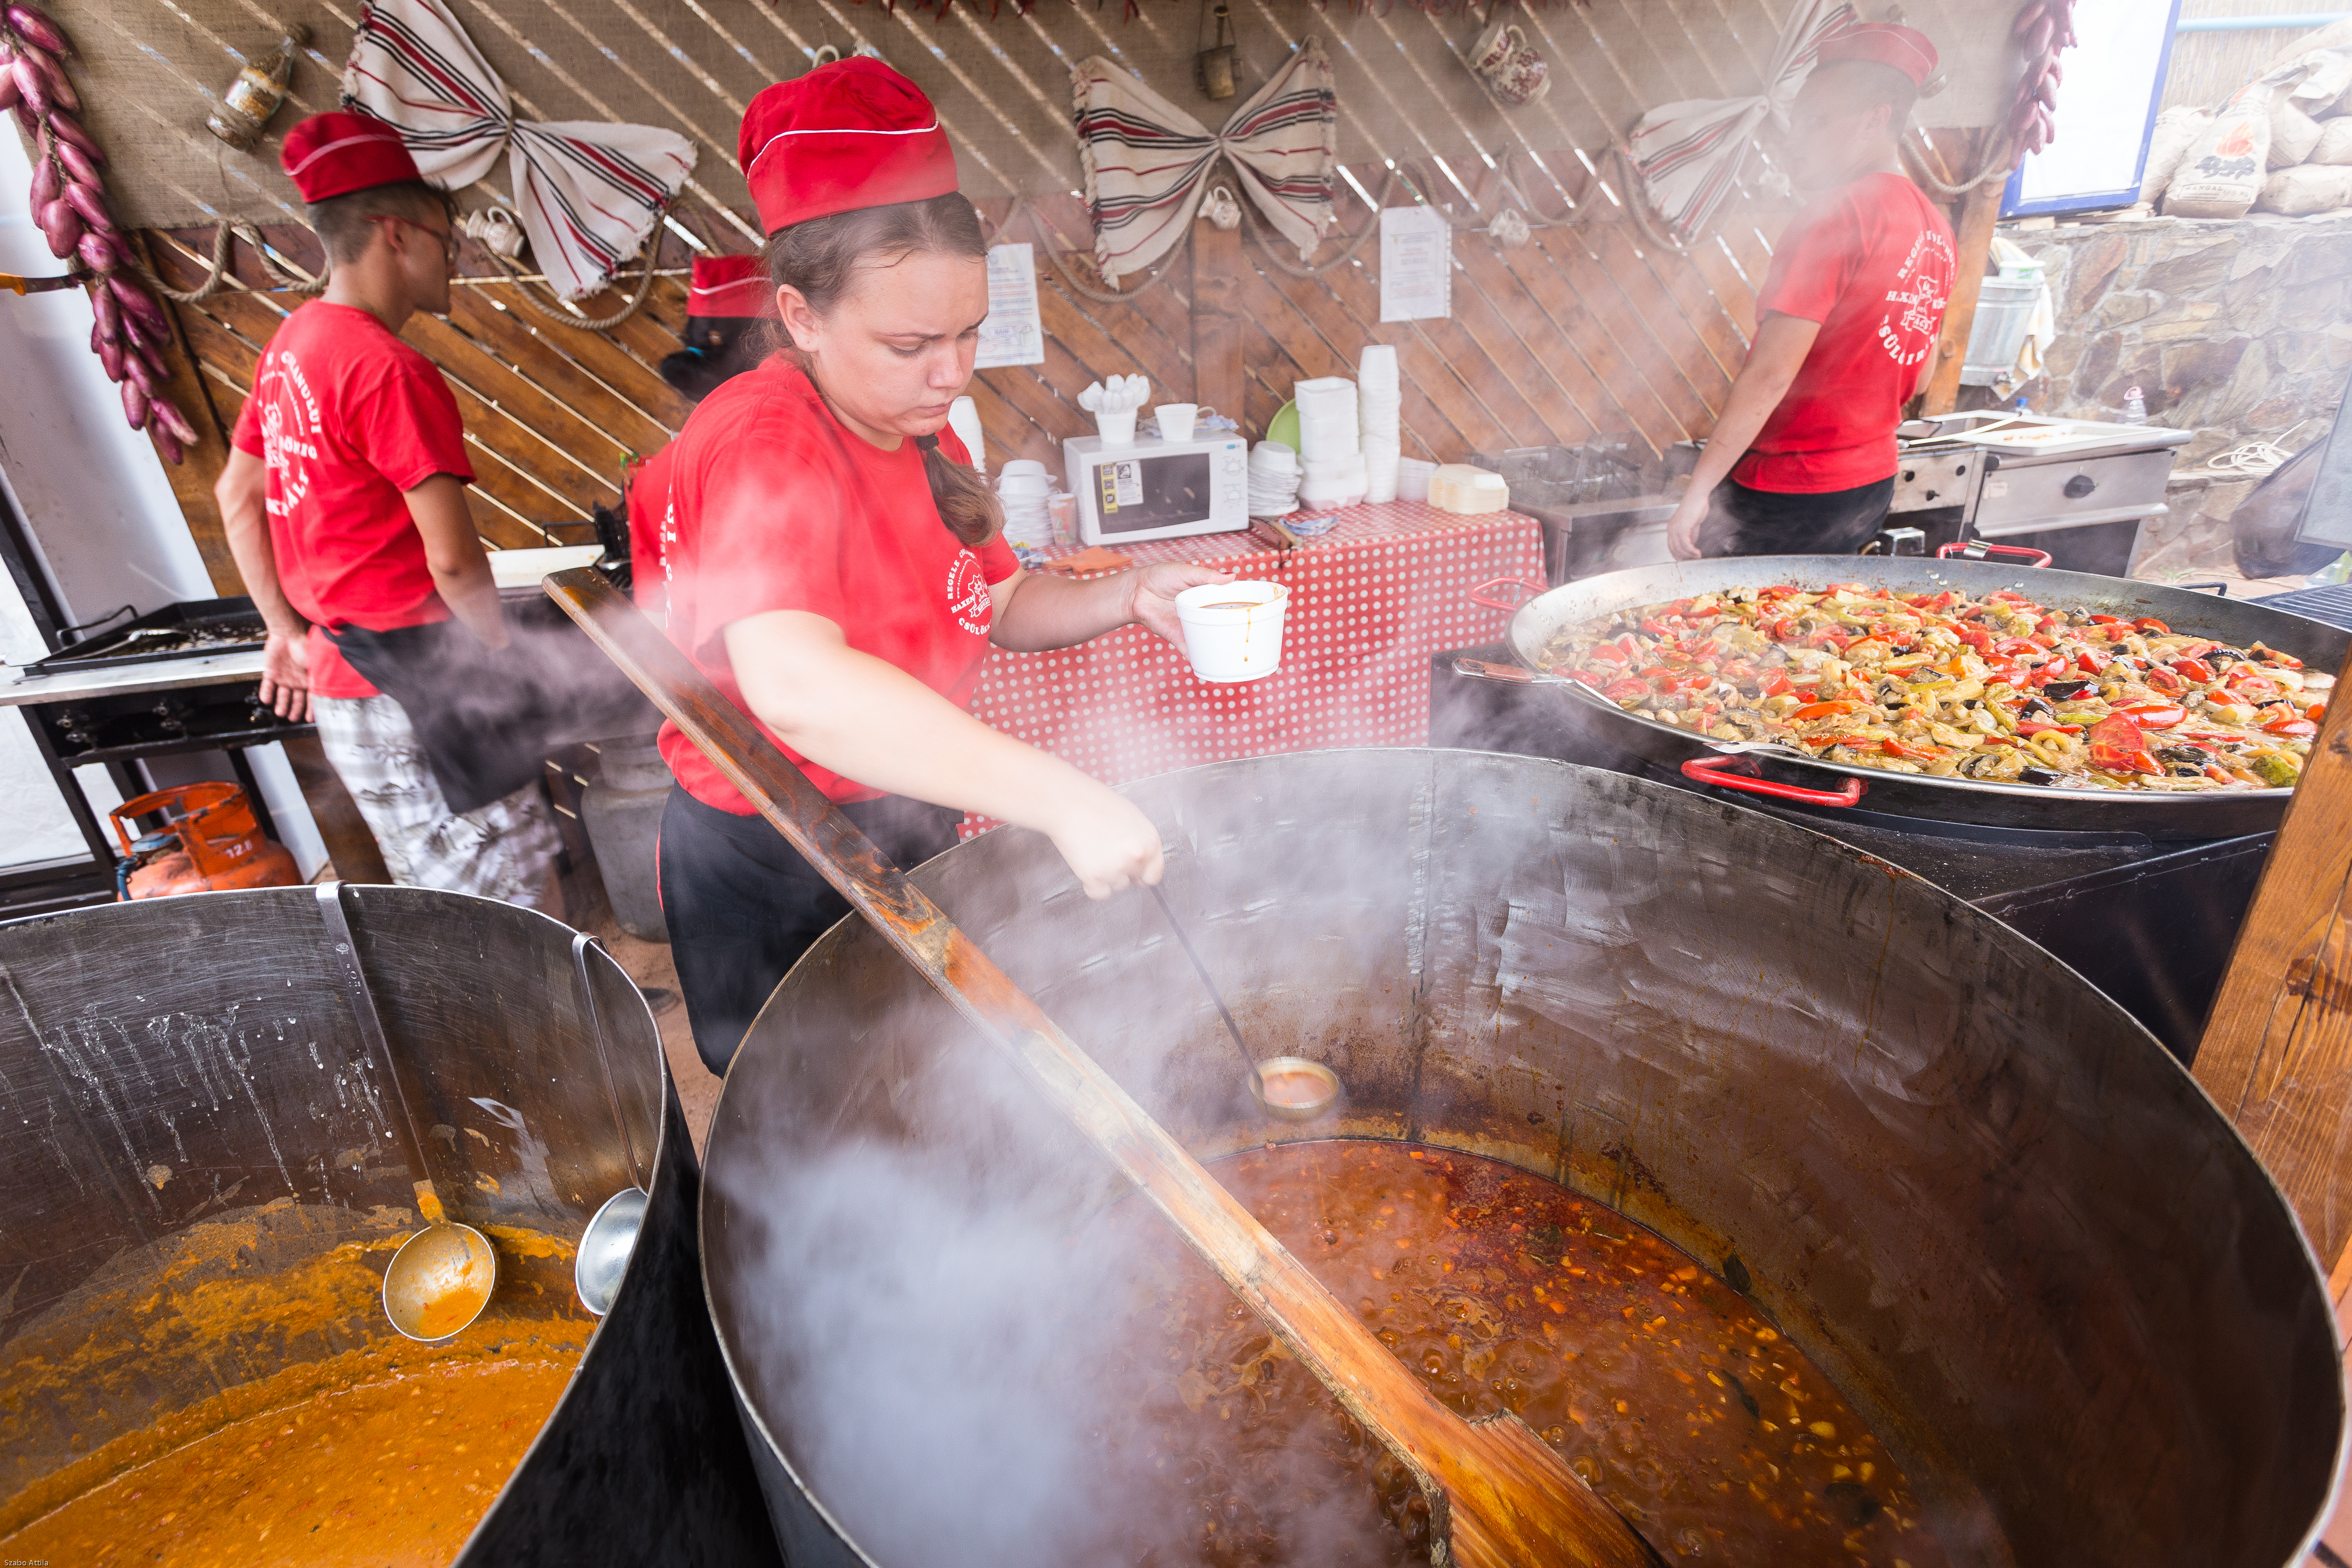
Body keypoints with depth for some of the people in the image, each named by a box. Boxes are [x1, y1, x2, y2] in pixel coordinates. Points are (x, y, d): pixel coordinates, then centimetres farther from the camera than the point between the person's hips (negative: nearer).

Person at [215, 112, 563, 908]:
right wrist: (504, 647, -3)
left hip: (338, 671, 10)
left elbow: (236, 494, 20)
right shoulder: (392, 372, -18)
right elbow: (453, 561, -20)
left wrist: (287, 628, 21)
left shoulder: (289, 345, 12)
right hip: (415, 689, -10)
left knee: (436, 898, 20)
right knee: (516, 910, -2)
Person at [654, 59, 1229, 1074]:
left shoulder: (917, 431, 4)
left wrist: (1126, 599, -8)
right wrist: (1062, 799, -48)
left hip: (903, 837, 8)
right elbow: (794, 685, -44)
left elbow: (1001, 605, 11)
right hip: (772, 882, -8)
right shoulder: (765, 444, -25)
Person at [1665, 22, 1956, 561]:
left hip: (1788, 491, -9)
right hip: (1872, 483, 9)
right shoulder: (1934, 227, 12)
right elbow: (1917, 375, 19)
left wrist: (1698, 491, -18)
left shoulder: (1836, 216, -14)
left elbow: (1769, 374, -20)